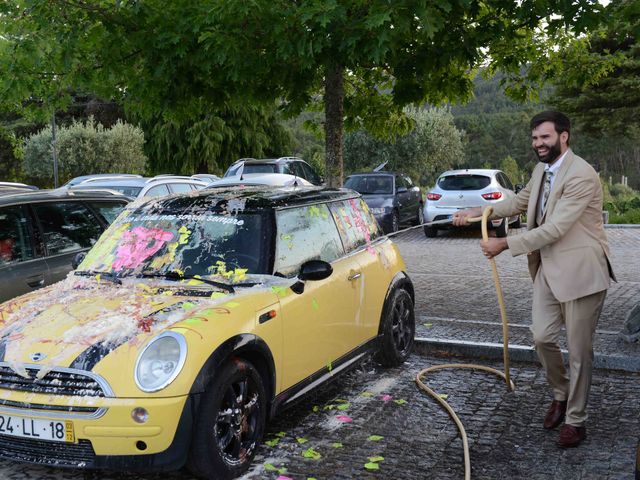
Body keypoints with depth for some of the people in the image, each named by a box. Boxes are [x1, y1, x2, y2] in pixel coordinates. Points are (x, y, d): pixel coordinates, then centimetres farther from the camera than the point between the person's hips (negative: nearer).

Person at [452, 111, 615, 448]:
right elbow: (519, 201, 25)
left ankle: (575, 420, 17)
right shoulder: (541, 170, 8)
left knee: (579, 350, 2)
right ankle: (560, 395, 32)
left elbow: (554, 228, -25)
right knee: (542, 337, 7)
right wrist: (475, 212, 16)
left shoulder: (581, 176, -21)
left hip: (580, 271, -7)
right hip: (548, 268, 8)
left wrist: (504, 245, -21)